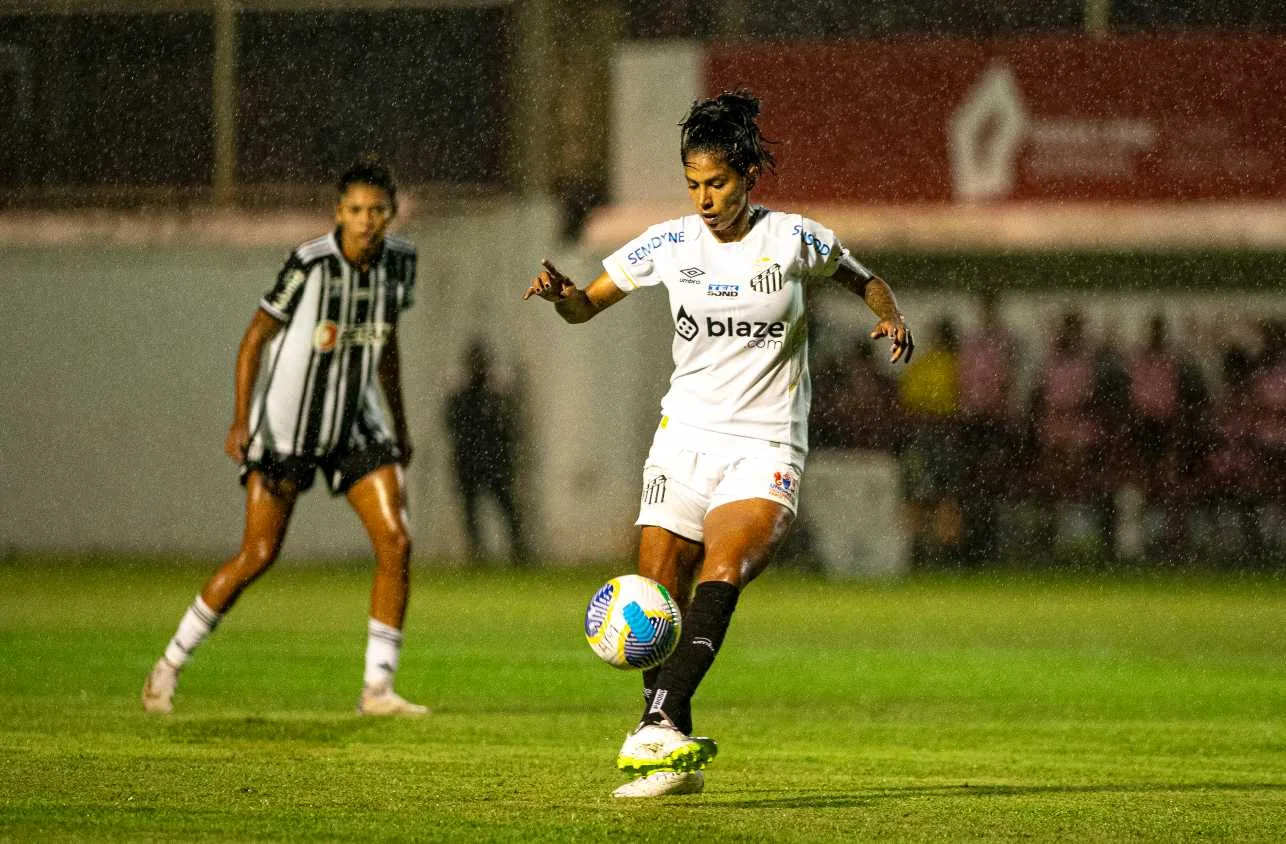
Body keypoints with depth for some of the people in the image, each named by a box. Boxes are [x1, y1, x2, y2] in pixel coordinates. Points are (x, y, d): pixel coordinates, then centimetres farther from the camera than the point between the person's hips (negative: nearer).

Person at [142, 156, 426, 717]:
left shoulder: (398, 261, 0)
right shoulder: (309, 264, -19)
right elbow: (255, 337, -12)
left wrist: (400, 427, 19)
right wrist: (241, 419, -20)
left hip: (355, 424, 5)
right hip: (286, 425, -5)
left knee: (396, 543, -10)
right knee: (259, 554, -6)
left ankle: (377, 689, -2)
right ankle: (169, 665, 12)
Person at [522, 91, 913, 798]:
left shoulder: (792, 239, -2)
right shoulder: (671, 243, 2)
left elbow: (861, 279, 16)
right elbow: (586, 307, 10)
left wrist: (891, 316, -5)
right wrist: (561, 293, -13)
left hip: (767, 444, -3)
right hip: (686, 434, 3)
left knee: (722, 572, -28)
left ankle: (661, 727, -39)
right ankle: (677, 758, 12)